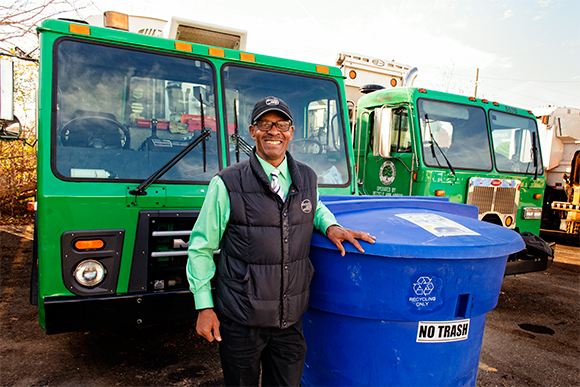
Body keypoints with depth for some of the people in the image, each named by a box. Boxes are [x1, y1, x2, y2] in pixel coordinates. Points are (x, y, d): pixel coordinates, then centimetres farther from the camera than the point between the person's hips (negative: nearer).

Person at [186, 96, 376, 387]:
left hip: (291, 318, 4)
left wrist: (330, 226, 2)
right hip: (241, 319, -3)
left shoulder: (307, 178, 1)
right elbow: (201, 248, -3)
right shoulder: (227, 183, -11)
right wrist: (204, 306, -5)